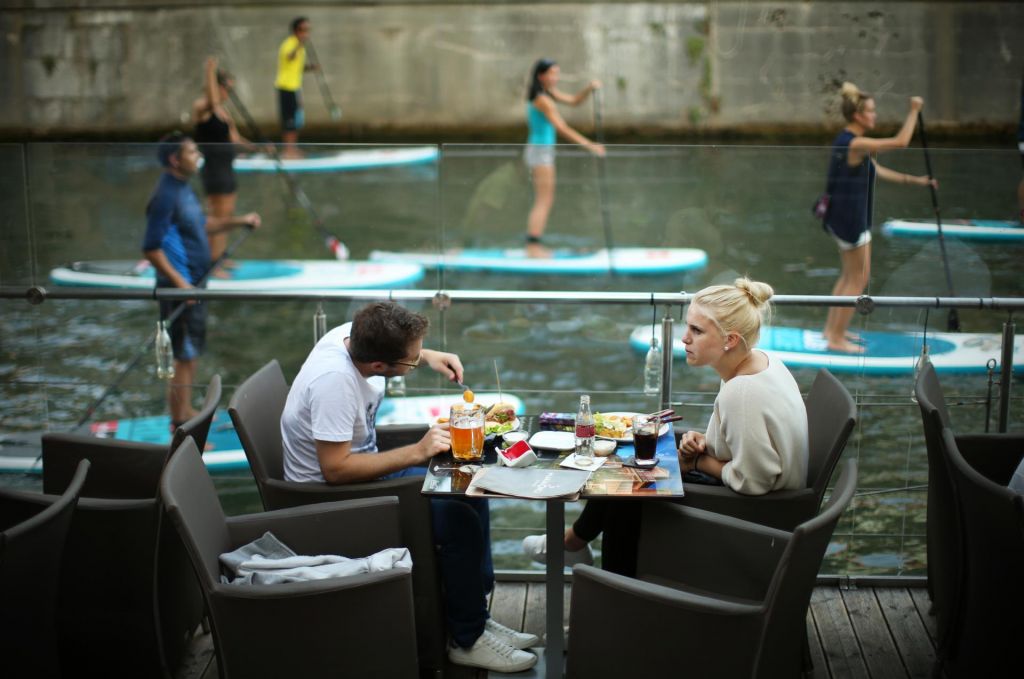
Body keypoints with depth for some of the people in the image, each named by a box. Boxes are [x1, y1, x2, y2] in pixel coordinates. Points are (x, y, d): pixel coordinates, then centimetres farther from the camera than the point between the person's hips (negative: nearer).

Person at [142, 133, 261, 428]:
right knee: (185, 358, -4)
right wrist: (180, 283, -27)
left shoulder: (183, 189, 10)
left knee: (192, 353, 21)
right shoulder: (166, 196, -20)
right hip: (179, 288, -10)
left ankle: (186, 411, 36)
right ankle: (180, 429, 4)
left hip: (193, 283, 10)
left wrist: (240, 220, 17)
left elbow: (202, 223, 25)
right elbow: (151, 248, -23)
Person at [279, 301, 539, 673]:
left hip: (361, 466, 9)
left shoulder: (356, 335, -10)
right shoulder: (333, 380, -34)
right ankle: (467, 640, 1)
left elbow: (401, 349, 16)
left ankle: (475, 613, 14)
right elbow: (335, 469, -33)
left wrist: (430, 357, -2)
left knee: (471, 493, 4)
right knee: (460, 520, -17)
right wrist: (417, 451, -29)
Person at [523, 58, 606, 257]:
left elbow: (573, 101, 15)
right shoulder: (542, 99, -18)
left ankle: (535, 245, 12)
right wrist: (590, 146, -24)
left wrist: (589, 88, -4)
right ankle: (533, 245, -8)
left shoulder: (549, 92, 11)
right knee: (543, 202, -8)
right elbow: (562, 129, -23)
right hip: (540, 151, -10)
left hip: (543, 152, 10)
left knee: (546, 202, 11)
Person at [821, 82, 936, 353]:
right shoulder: (856, 144, -22)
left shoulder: (848, 141, 11)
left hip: (842, 217, 10)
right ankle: (837, 339, 6)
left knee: (849, 275, 21)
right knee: (859, 279, 0)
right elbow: (901, 141, -24)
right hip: (851, 219, -10)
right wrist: (914, 111, -13)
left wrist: (915, 180, 17)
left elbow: (877, 171, 17)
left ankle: (832, 329, 31)